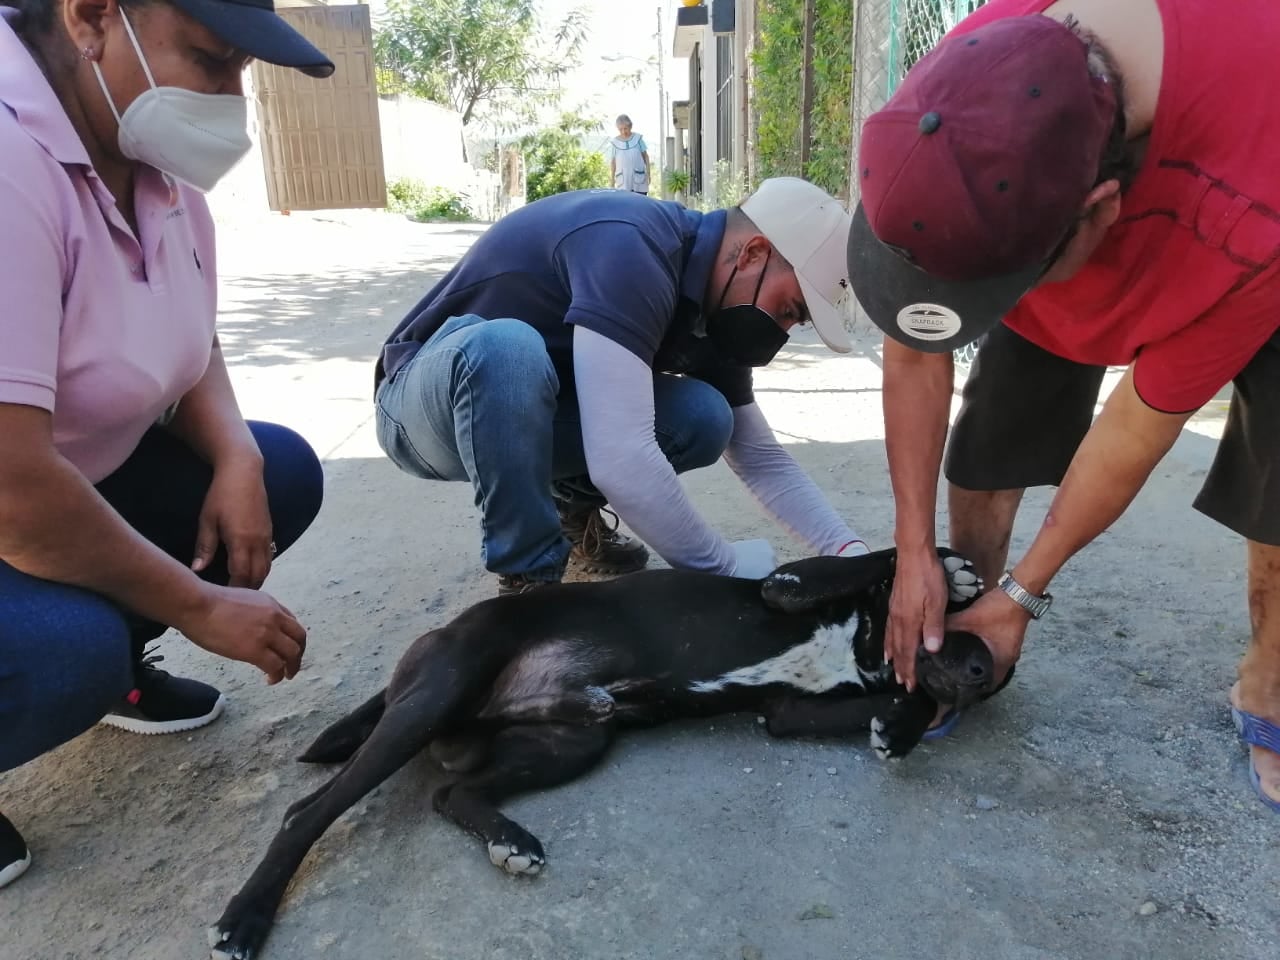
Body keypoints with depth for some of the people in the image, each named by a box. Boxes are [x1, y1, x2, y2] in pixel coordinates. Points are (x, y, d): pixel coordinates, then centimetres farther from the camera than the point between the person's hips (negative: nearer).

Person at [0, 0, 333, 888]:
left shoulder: (157, 161, -5)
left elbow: (191, 350, 9)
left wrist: (236, 458, -12)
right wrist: (199, 607, -21)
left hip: (79, 474, 8)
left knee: (280, 470, -2)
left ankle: (106, 654, 15)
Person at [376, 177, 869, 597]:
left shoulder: (713, 306, -5)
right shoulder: (631, 250, -31)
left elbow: (762, 459, 1)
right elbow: (621, 462, -39)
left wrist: (848, 549, -12)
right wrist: (724, 566, -26)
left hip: (532, 412, 6)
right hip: (427, 404, -6)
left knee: (704, 419, -15)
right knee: (507, 347, -39)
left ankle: (571, 506, 11)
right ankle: (529, 580, -18)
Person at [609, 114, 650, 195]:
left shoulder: (638, 138, 5)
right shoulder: (614, 142, 2)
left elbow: (645, 156, 11)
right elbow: (612, 162, 6)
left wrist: (648, 173, 6)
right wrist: (612, 181, 4)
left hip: (639, 180, 1)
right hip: (623, 182, -1)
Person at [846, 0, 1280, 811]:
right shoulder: (953, 114, -35)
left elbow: (1140, 428, -30)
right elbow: (916, 351, -25)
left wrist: (1025, 591, -19)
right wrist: (915, 552, -20)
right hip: (1065, 258, 3)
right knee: (984, 449, -9)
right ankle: (963, 636, 11)